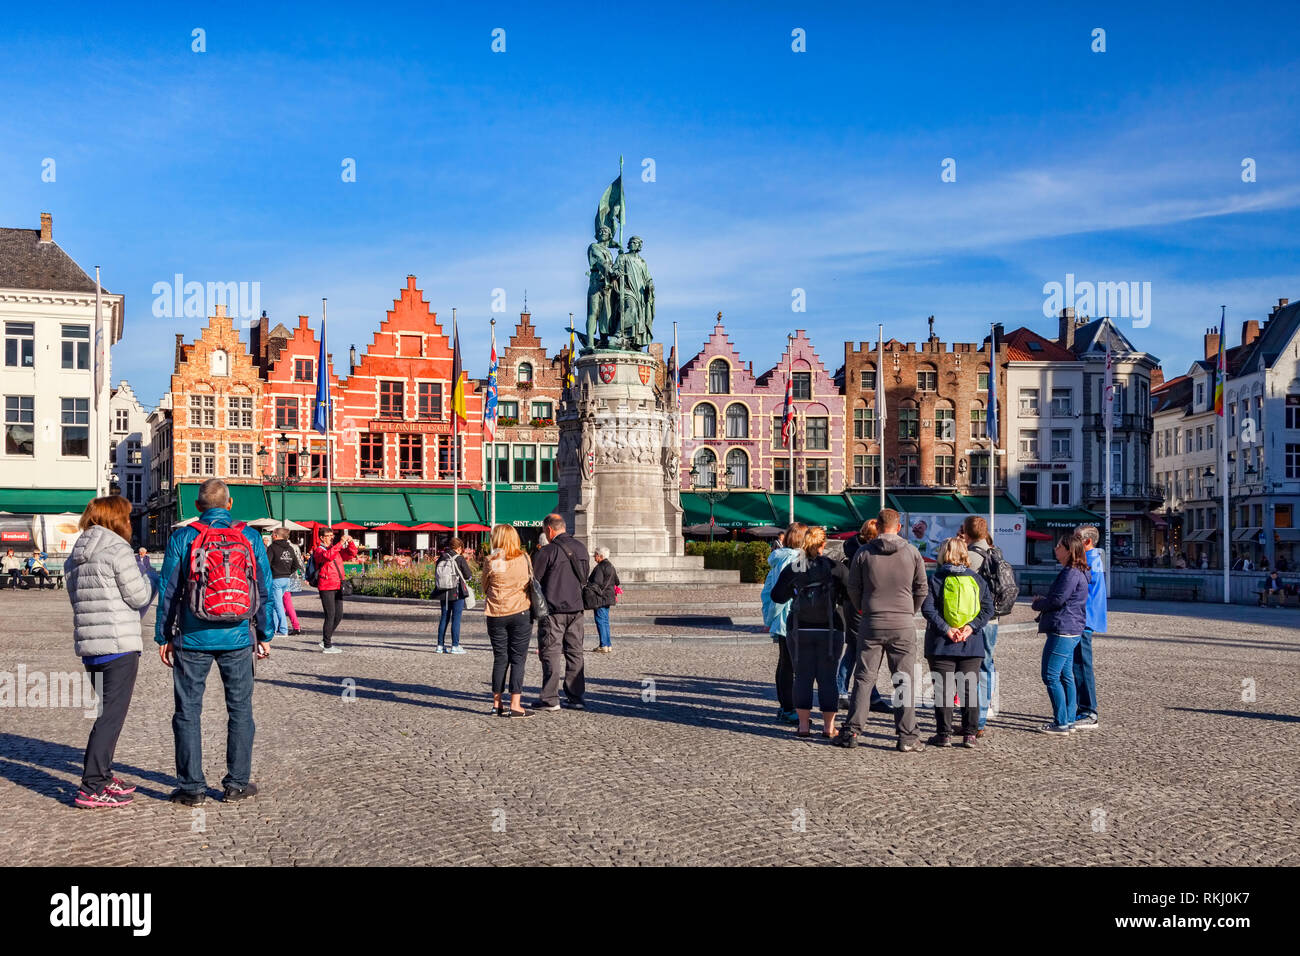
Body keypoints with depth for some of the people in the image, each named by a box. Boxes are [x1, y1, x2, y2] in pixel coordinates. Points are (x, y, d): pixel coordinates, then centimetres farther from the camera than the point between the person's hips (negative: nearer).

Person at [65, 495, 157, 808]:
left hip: (89, 645, 8)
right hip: (119, 644, -8)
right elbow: (138, 596, -10)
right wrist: (151, 580, 10)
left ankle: (102, 777, 25)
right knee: (112, 715, -4)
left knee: (107, 711, 19)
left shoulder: (76, 555, 15)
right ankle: (91, 789, -5)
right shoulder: (117, 549, -11)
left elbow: (76, 597, 18)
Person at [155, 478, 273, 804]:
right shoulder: (250, 537, 1)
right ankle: (237, 783, 15)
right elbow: (264, 590, 3)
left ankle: (191, 787, 10)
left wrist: (164, 636, 7)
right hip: (237, 637, 1)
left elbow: (167, 591, 0)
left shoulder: (182, 538, -2)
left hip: (192, 639, -1)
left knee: (188, 711, 8)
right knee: (240, 709, 11)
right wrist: (264, 634, 11)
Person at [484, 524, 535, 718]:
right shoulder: (524, 558, -3)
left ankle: (497, 704, 14)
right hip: (521, 613, -1)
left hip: (496, 615, 1)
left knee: (500, 658, 10)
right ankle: (515, 705, -2)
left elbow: (485, 588, 8)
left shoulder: (491, 561, -4)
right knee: (518, 659, 2)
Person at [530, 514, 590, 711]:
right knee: (574, 652, 11)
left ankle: (550, 699, 1)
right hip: (576, 607, 6)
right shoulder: (581, 548, 8)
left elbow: (533, 581, -8)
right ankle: (576, 697, 12)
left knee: (551, 652, 0)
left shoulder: (547, 552, -12)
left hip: (553, 609, -6)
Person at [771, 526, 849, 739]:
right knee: (827, 678, 6)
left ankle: (803, 725, 9)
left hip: (801, 630, 1)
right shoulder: (835, 568, -6)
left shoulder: (793, 568, 0)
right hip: (830, 631, -1)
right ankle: (828, 727, 7)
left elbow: (777, 596, 6)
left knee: (803, 676, 8)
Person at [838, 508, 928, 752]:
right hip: (903, 625, 0)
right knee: (904, 681, 5)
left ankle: (852, 732, 8)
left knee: (863, 678, 8)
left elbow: (853, 588, 3)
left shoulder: (864, 552, -1)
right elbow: (922, 588, 4)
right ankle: (907, 736, 5)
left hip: (871, 623, 0)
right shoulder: (912, 552, 0)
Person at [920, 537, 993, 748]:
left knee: (943, 689, 3)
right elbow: (988, 607, 0)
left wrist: (945, 629, -13)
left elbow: (927, 608, -13)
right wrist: (972, 627, -7)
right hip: (972, 644, 3)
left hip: (941, 644, -2)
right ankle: (970, 734, 10)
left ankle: (944, 734, 4)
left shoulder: (936, 578, -3)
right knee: (970, 689, 9)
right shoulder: (977, 579, 7)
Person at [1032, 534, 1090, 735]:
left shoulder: (1071, 573, -17)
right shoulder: (1077, 572, 17)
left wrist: (1038, 603, -1)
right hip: (1072, 630, 11)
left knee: (1050, 676, -7)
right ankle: (1069, 720, 18)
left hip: (1062, 631, -11)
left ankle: (1061, 723, -5)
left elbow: (1057, 600, -19)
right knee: (1066, 675, 14)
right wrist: (1043, 600, 7)